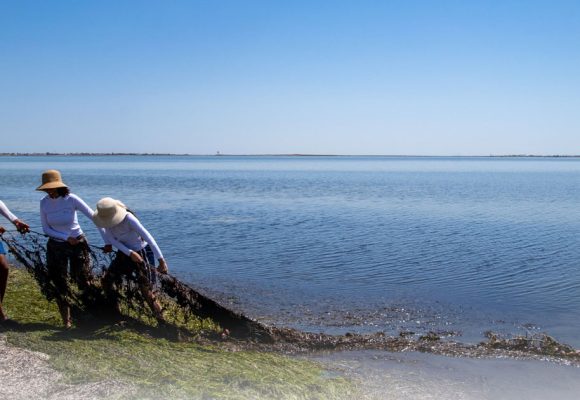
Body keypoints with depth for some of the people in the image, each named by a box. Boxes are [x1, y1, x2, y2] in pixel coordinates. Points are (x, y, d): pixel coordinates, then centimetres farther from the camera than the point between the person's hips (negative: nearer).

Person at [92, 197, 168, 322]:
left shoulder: (129, 219, -30)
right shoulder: (107, 218, -11)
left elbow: (148, 238, -34)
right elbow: (111, 238, -10)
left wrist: (161, 260, -38)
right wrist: (130, 253, -25)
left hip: (140, 253, -7)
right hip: (123, 254, 7)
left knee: (146, 290, -9)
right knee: (106, 281, 13)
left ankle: (161, 319, -2)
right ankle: (114, 310, 33)